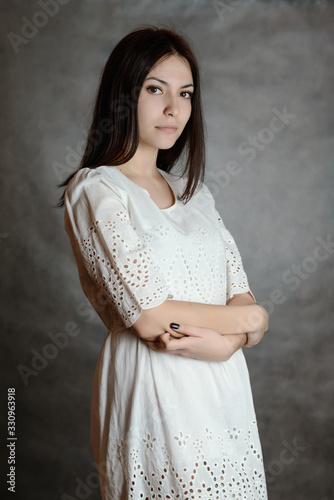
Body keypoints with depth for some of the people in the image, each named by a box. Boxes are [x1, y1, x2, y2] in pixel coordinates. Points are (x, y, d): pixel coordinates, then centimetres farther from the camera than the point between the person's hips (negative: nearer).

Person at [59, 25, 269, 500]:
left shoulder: (193, 191, 12)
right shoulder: (95, 189, -10)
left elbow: (241, 294, 5)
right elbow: (151, 316, -18)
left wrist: (225, 342, -16)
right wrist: (250, 319, -6)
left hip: (226, 389, 6)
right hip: (153, 392, -6)